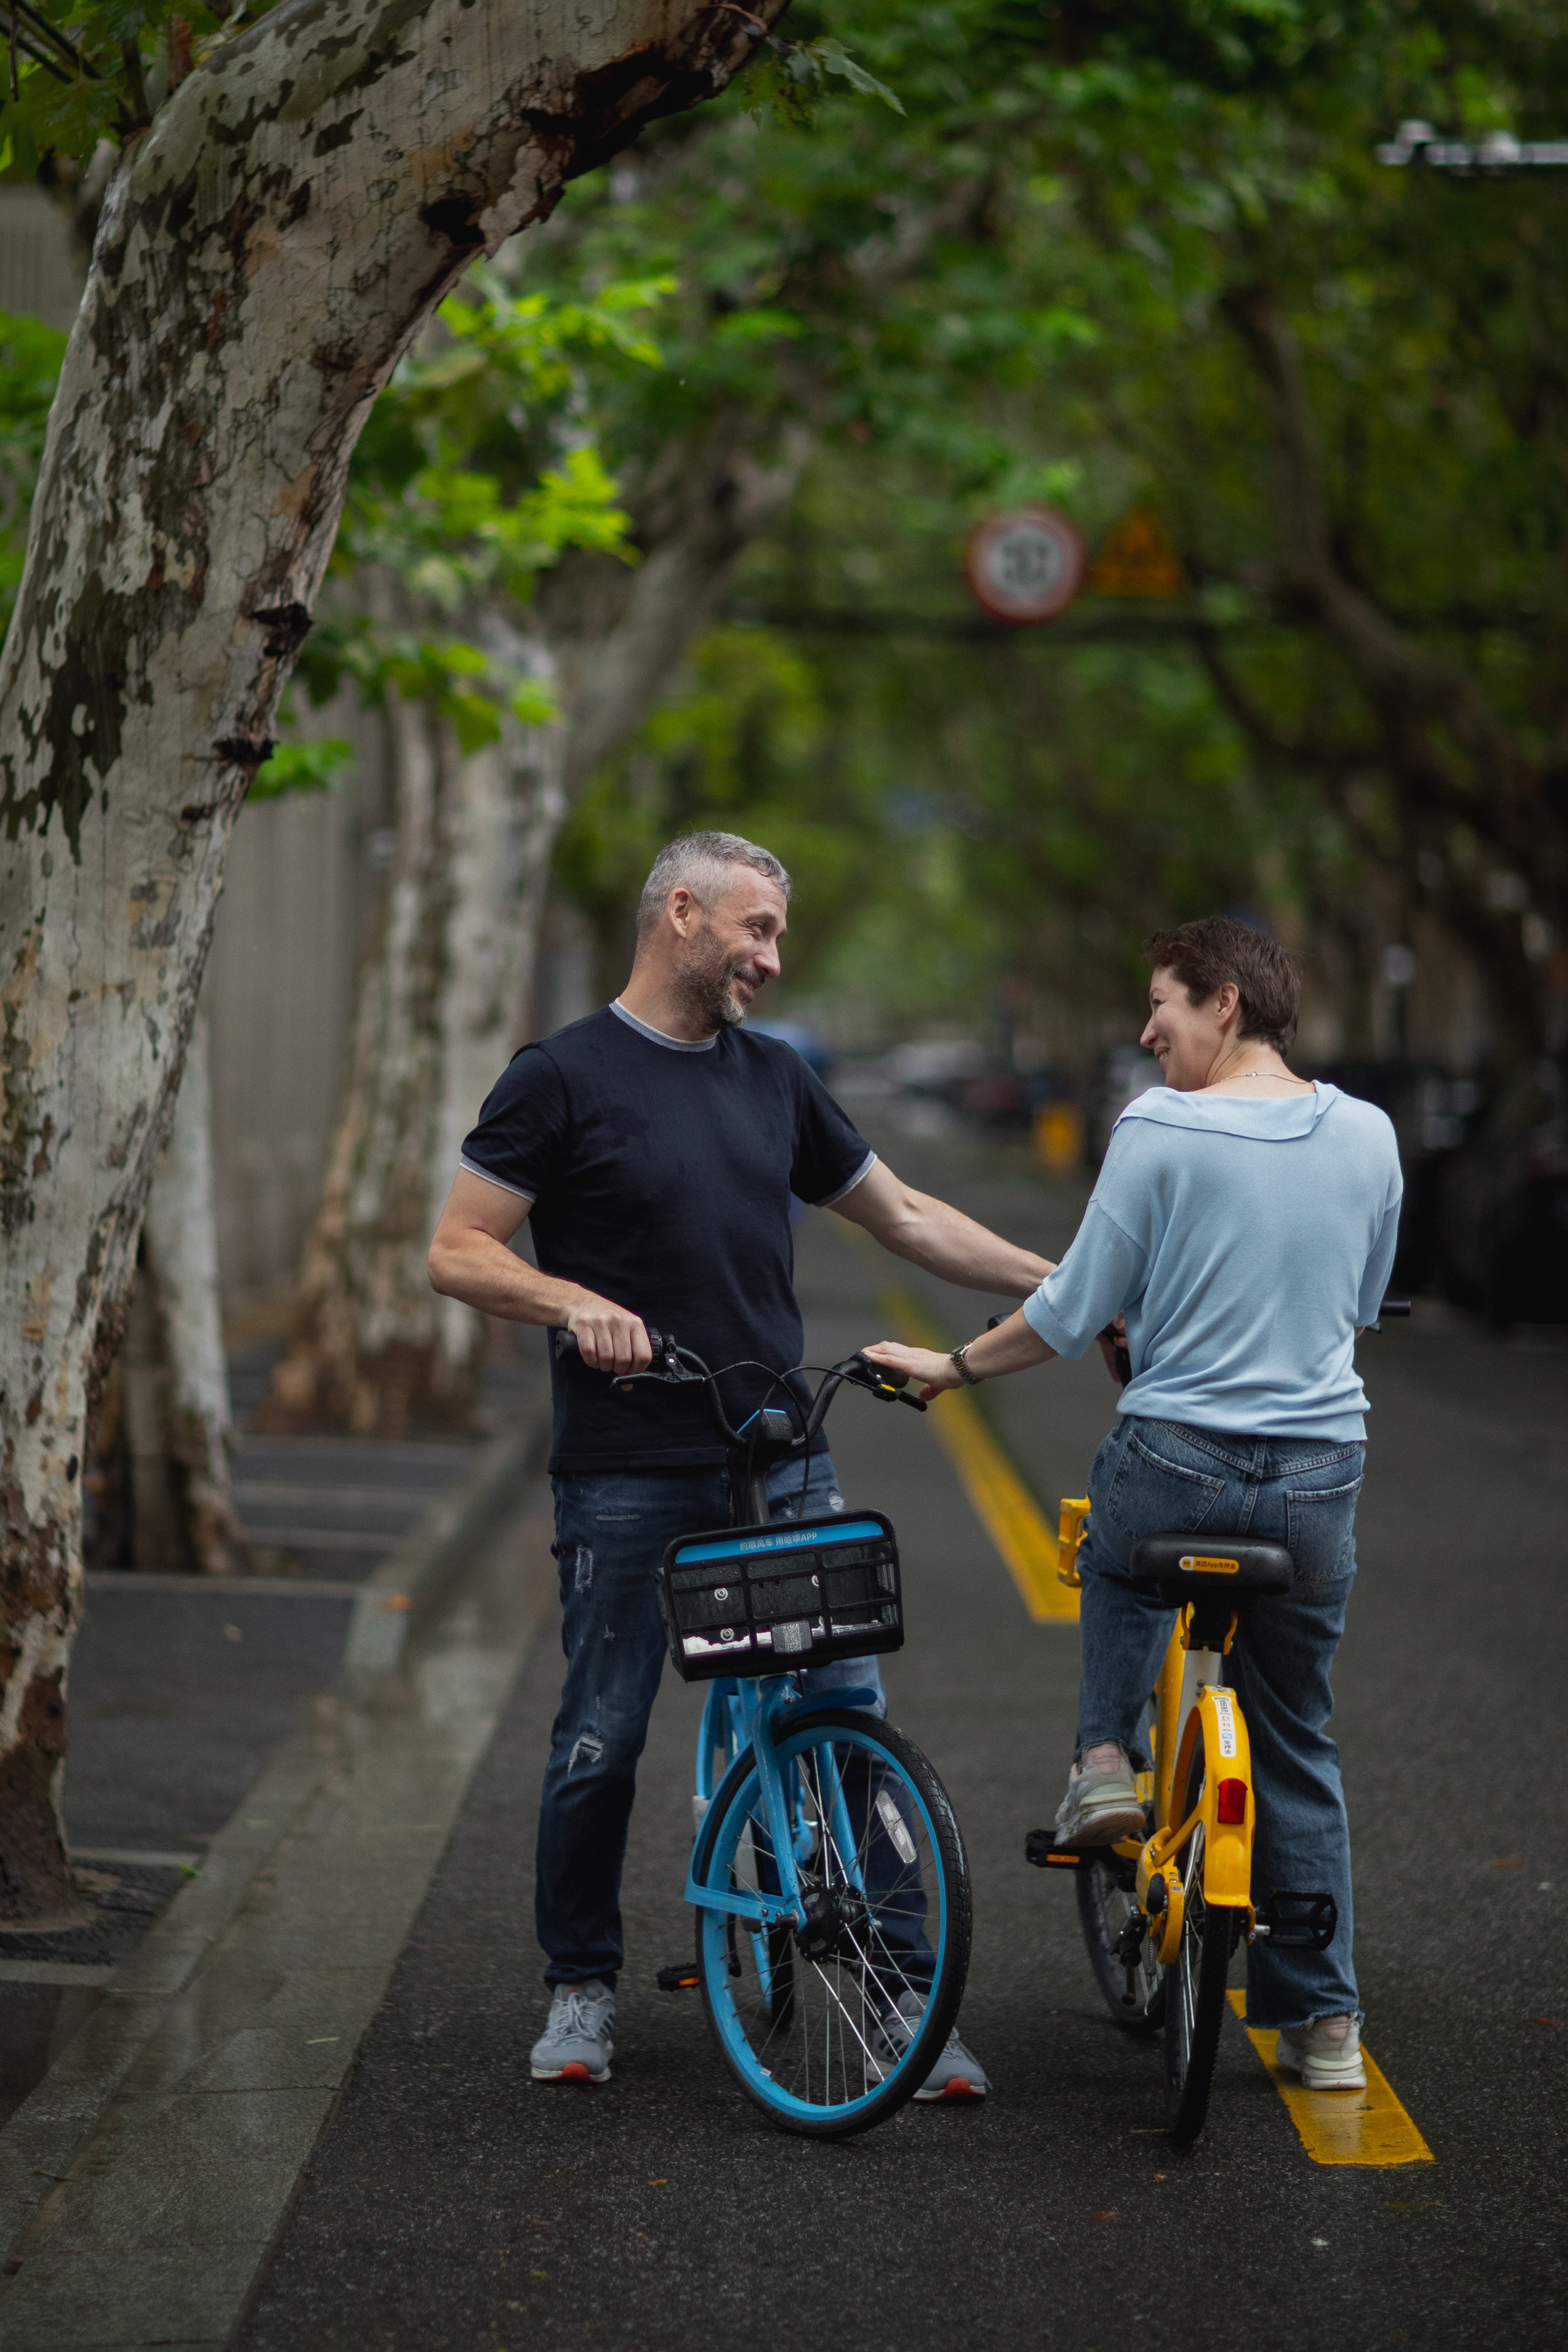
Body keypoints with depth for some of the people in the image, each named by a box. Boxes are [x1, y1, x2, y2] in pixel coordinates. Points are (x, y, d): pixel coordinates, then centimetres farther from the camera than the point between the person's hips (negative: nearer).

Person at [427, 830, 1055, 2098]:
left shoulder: (775, 1076, 13)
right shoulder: (563, 1078, -3)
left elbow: (905, 1216, 20)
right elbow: (458, 1252, -5)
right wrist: (575, 1301, -23)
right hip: (627, 1479, -4)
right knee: (600, 1743, 3)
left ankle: (904, 1997, 6)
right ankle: (582, 1989, 22)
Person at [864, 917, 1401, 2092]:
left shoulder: (1160, 1129, -10)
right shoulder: (1368, 1135, 4)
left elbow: (1073, 1313, -7)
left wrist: (956, 1366, 8)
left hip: (1176, 1464, -3)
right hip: (1321, 1485, 3)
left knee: (1119, 1554, 35)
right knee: (1299, 1753, 17)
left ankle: (1108, 1758, 18)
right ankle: (1324, 2022, 18)